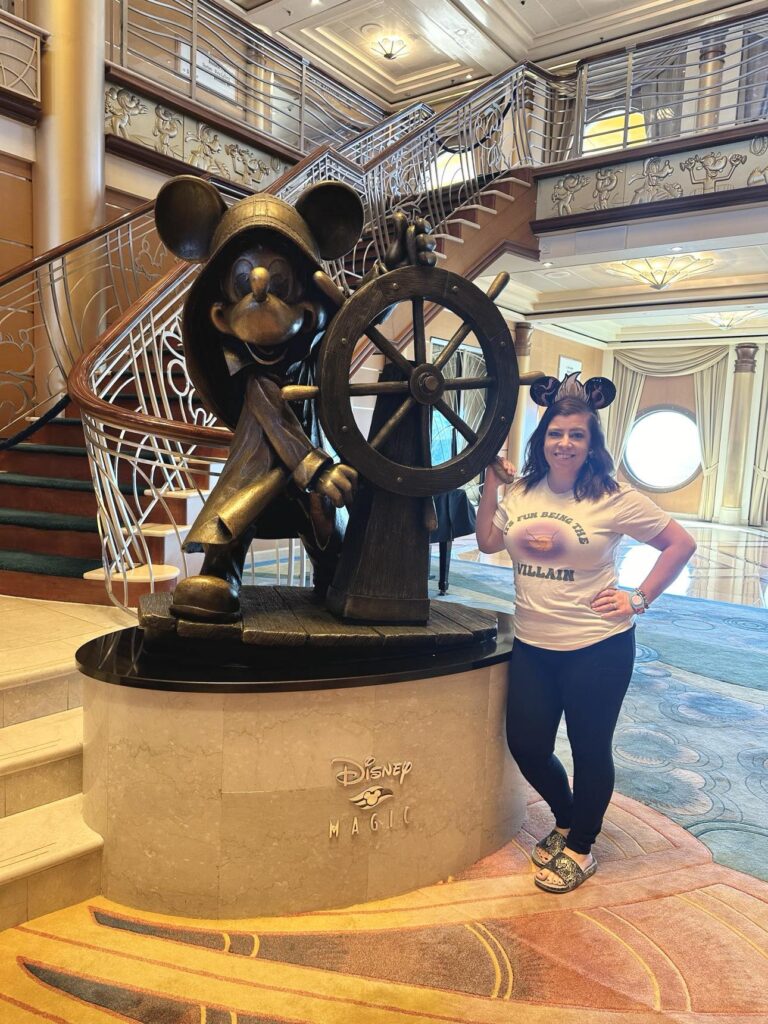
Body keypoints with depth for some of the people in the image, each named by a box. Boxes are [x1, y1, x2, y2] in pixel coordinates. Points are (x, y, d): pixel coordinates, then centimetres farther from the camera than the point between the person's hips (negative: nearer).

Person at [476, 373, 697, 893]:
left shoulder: (614, 498, -10)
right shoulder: (522, 491, 4)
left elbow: (681, 543, -4)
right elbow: (488, 542, 8)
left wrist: (639, 598, -8)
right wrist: (492, 483, 0)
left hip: (597, 648, -4)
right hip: (532, 646, 5)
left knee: (590, 750, 9)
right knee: (527, 746, 11)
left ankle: (580, 847, 34)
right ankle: (567, 820, 41)